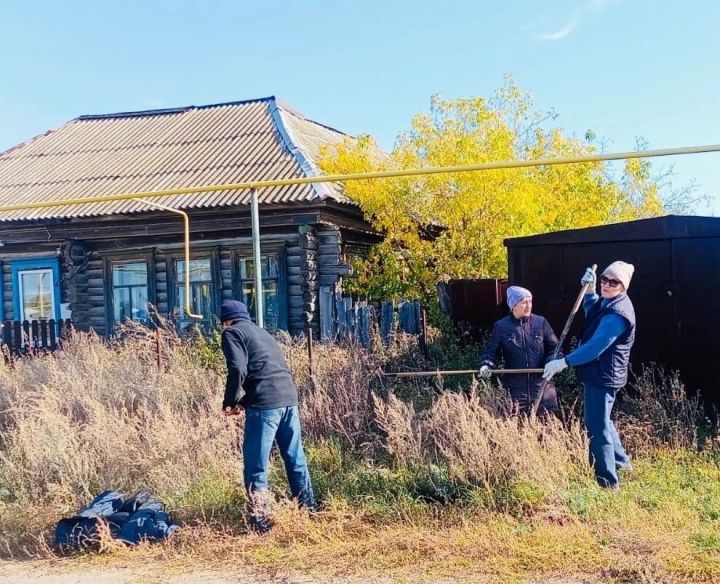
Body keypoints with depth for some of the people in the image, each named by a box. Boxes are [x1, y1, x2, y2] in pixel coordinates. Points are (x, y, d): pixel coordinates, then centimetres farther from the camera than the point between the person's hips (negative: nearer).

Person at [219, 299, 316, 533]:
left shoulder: (232, 332, 4)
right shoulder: (262, 333, 28)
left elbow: (238, 370, -11)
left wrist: (229, 401, 2)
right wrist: (243, 402, 26)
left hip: (265, 404, -8)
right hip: (289, 398, 8)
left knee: (255, 467, 1)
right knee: (295, 459, 18)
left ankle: (260, 522, 2)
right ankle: (309, 510, 28)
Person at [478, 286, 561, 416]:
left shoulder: (541, 322, 2)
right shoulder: (501, 326, 0)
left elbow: (554, 347, 7)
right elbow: (491, 350, 4)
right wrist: (486, 365, -15)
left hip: (542, 386, 1)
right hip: (515, 388, -1)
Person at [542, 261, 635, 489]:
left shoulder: (617, 314, -26)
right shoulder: (607, 302, 7)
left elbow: (596, 347, -31)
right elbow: (590, 311, 30)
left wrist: (564, 362, -30)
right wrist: (589, 290, 11)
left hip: (603, 376, -11)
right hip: (599, 374, 11)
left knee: (597, 428, -4)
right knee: (602, 421, 26)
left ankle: (608, 481, 6)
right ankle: (620, 460, 44)